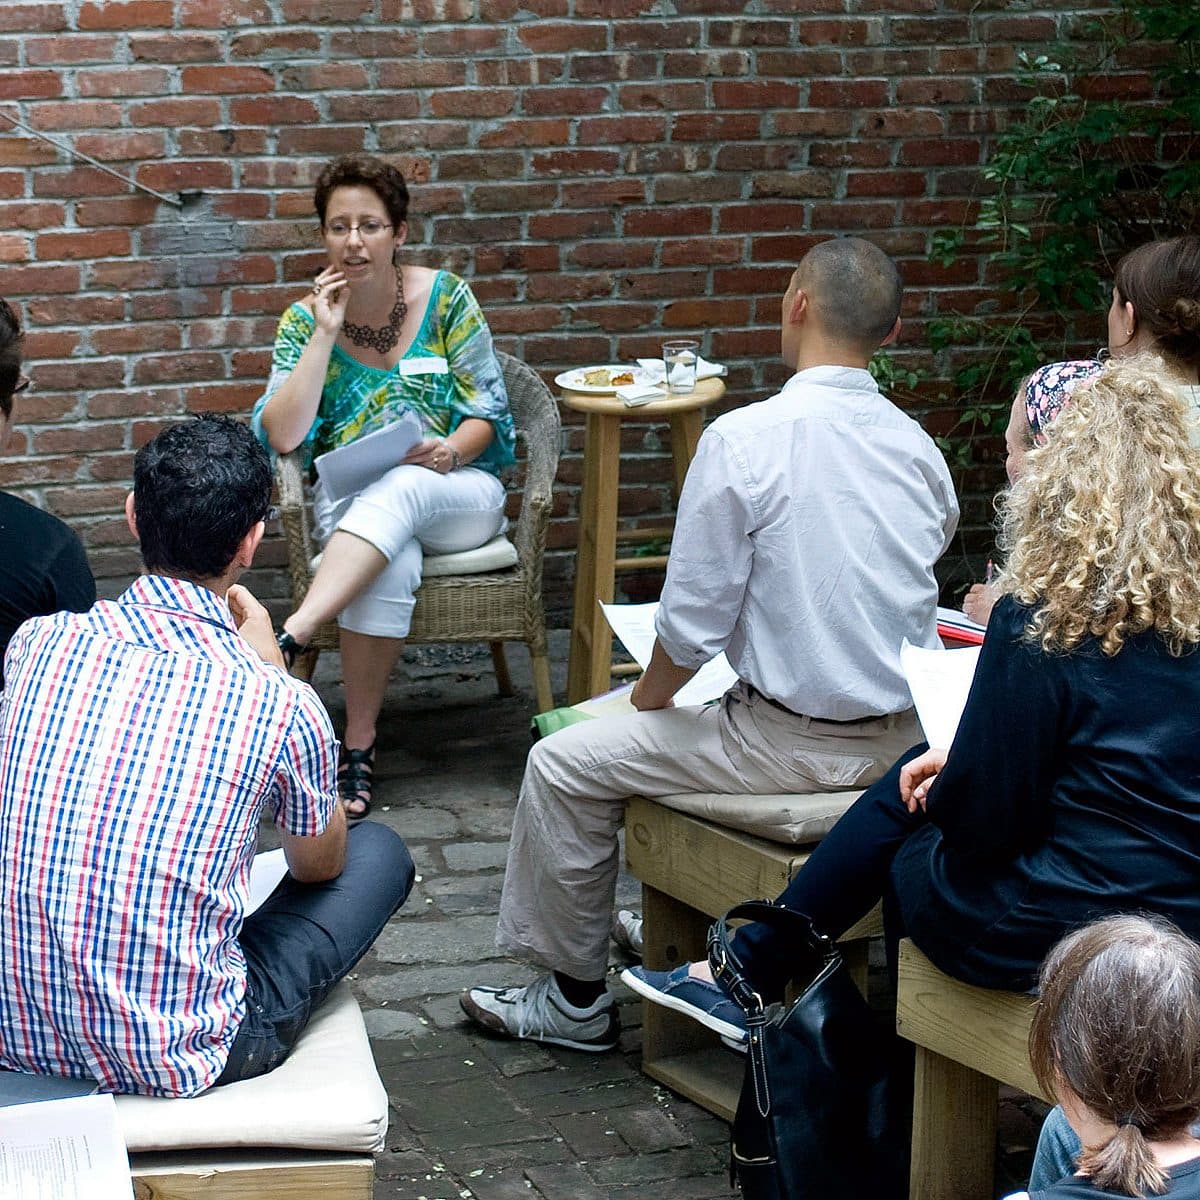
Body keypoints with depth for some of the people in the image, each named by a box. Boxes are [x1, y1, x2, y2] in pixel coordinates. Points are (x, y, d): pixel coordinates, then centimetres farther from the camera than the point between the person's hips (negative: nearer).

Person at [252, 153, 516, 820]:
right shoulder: (304, 320, 2)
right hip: (351, 503, 0)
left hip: (456, 496, 0)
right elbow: (281, 437, -10)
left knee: (397, 491, -38)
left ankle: (287, 640, -50)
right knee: (391, 564, -37)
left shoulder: (445, 297, -1)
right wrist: (325, 335, -13)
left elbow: (488, 412, 1)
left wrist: (451, 450, -20)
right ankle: (358, 746, -34)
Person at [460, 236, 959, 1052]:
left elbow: (692, 625, -16)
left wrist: (651, 699, 5)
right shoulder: (918, 447, 1)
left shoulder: (743, 440, -17)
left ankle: (575, 997, 21)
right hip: (903, 735, 7)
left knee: (564, 765, 9)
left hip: (792, 740, -7)